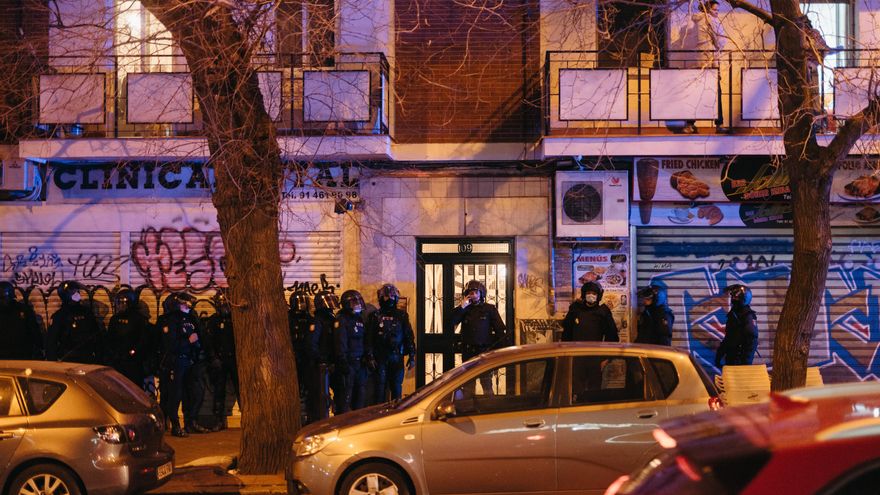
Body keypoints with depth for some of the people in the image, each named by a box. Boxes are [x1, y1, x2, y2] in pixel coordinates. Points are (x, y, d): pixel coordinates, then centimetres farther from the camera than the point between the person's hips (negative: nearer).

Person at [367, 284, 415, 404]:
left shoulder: (402, 315, 8)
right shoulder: (375, 316, 4)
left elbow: (409, 336, 8)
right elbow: (369, 338, 2)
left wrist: (412, 357, 4)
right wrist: (370, 357, -6)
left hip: (397, 357, 1)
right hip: (380, 357, -1)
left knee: (397, 387, 4)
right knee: (380, 386, -3)